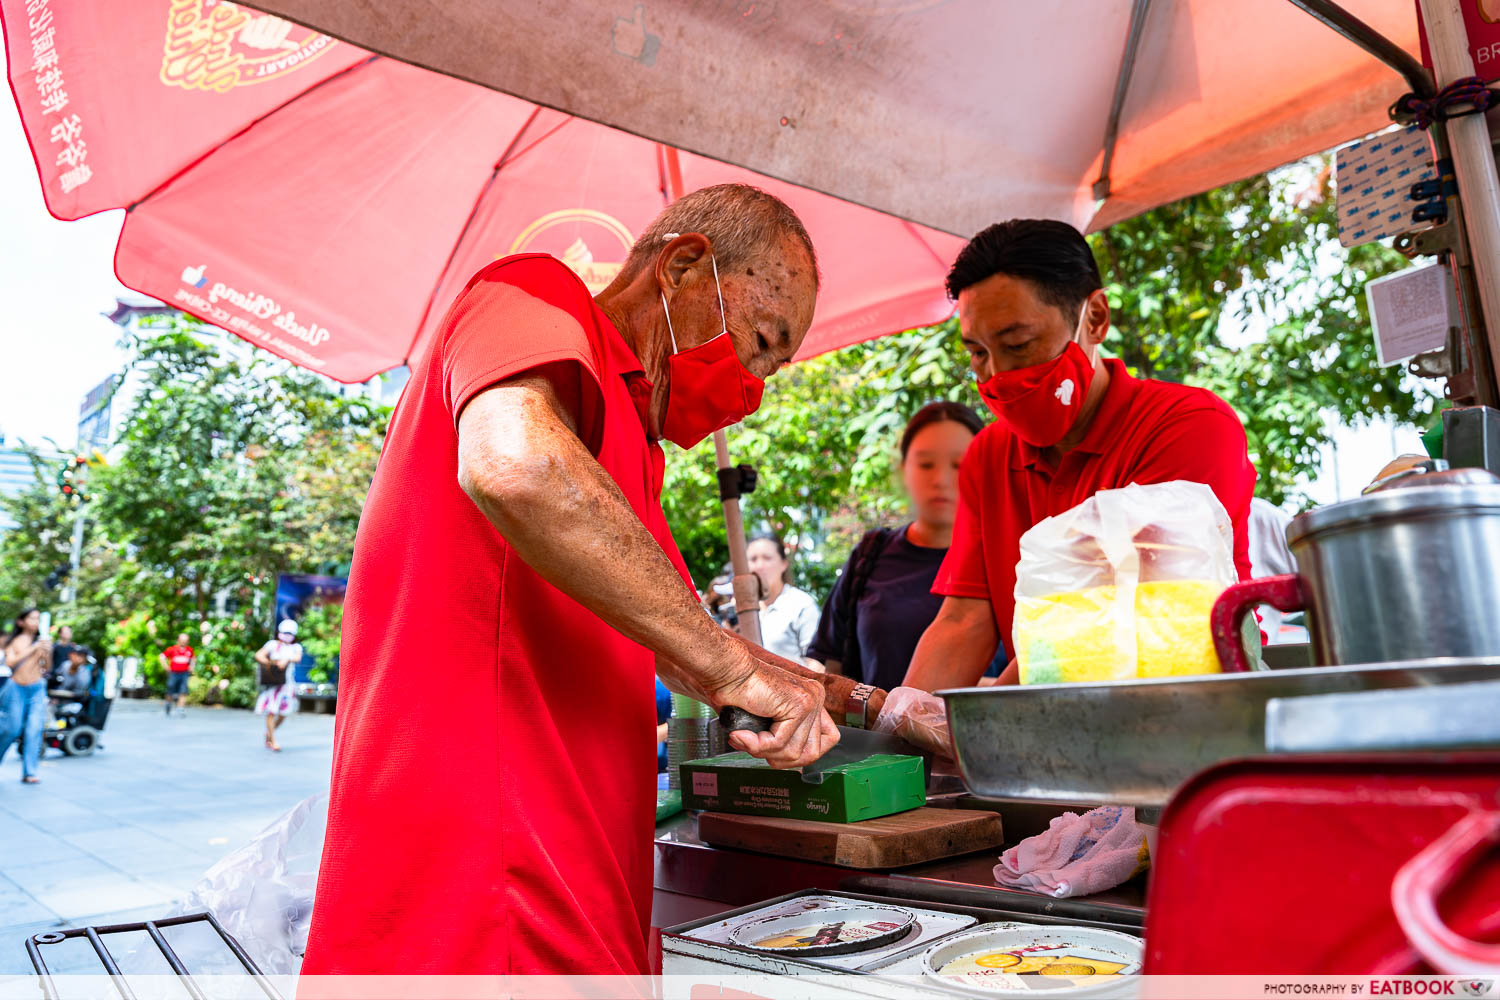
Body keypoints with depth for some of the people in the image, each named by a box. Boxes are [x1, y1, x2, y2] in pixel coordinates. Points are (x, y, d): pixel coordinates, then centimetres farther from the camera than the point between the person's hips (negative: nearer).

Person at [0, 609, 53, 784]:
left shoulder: (41, 642, 5)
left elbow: (47, 668, 7)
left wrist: (47, 653, -12)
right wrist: (32, 649, -19)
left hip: (37, 689, 1)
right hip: (16, 689, -1)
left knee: (34, 730, -6)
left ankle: (29, 772, -5)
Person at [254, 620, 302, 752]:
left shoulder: (296, 647, 11)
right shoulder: (273, 644, 4)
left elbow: (298, 658, -9)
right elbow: (258, 655, -8)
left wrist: (286, 659, -28)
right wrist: (270, 663, -24)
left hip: (287, 683, 3)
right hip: (272, 682, -3)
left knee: (284, 712, 5)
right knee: (272, 711, -8)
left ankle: (269, 733, 31)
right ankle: (273, 741, 0)